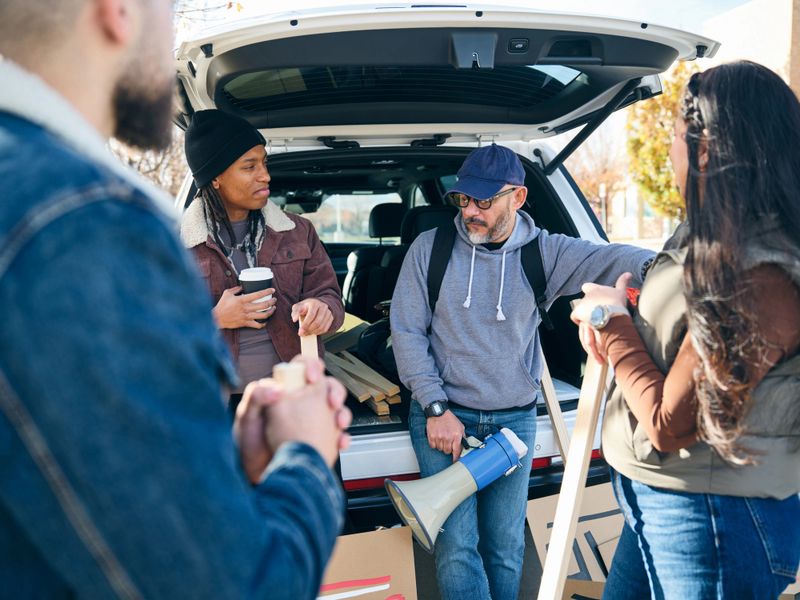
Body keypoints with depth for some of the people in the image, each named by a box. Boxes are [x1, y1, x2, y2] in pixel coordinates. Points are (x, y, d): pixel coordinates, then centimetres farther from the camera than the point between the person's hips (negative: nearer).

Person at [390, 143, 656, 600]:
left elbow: (607, 259, -15)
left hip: (515, 420, 2)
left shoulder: (543, 253, -1)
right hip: (443, 414, -1)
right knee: (457, 546, -5)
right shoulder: (431, 248, -3)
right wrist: (436, 407, -9)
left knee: (506, 546, 11)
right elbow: (407, 331, -3)